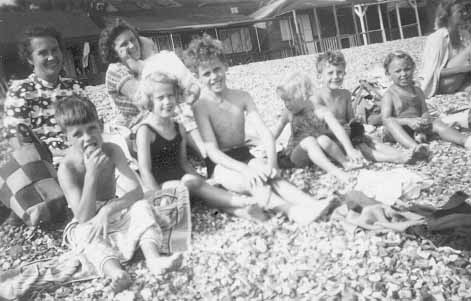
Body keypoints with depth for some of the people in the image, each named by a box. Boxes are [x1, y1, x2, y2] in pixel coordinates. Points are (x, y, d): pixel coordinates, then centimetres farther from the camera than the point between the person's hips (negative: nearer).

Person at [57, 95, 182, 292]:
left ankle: (153, 258, -39)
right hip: (86, 224, -3)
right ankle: (115, 272, -57)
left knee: (141, 206, -24)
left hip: (113, 213, 3)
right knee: (87, 234, -35)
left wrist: (107, 210, -36)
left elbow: (137, 191, -21)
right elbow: (84, 217, -27)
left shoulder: (112, 151, -14)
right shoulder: (67, 168, -21)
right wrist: (91, 174, -36)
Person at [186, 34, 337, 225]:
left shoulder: (242, 97, 1)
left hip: (244, 156, 4)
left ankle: (311, 204, -51)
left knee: (269, 176, -30)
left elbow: (265, 133, -8)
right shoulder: (201, 107, -11)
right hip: (221, 165, -3)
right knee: (253, 182, -35)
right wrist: (245, 169, -36)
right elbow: (212, 151, -20)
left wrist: (271, 162, -28)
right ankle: (292, 211, -58)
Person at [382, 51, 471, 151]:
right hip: (398, 132, -5)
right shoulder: (389, 95, -2)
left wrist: (425, 119, -13)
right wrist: (408, 121, -25)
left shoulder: (417, 91, 15)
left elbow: (425, 111, 13)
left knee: (437, 123, -19)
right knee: (391, 123, -37)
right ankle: (414, 146, -58)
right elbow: (386, 119, -13)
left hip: (418, 128, 5)